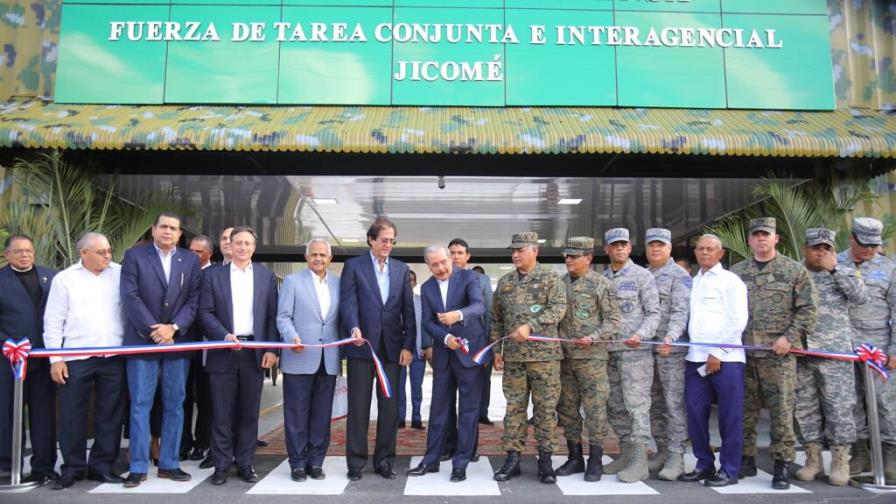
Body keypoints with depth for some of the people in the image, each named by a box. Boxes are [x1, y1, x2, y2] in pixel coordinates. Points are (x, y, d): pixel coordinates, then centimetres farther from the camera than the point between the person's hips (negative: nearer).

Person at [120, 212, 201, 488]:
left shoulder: (190, 260, 8)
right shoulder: (134, 255, 2)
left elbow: (193, 300, 2)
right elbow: (130, 297, -7)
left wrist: (173, 327, -12)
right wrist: (153, 330, -13)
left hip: (178, 341, 2)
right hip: (142, 340, -2)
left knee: (174, 405, 6)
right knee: (140, 405, 0)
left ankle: (169, 464, 15)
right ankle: (138, 467, 8)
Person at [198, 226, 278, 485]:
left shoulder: (266, 276, 7)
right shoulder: (213, 275, 5)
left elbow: (273, 315, 4)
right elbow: (205, 312, 0)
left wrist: (271, 350, -3)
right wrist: (225, 336, -14)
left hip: (255, 352, 1)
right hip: (223, 352, -1)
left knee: (249, 412, 7)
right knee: (222, 413, 4)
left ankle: (245, 464, 17)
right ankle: (221, 465, 15)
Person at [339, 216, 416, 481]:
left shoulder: (402, 269, 11)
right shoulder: (353, 266, 3)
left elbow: (408, 310, 8)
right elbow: (348, 303, -8)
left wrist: (408, 345, 0)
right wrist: (354, 328, -26)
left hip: (392, 347, 3)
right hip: (362, 345, -3)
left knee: (390, 407, 7)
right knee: (358, 406, 4)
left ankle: (384, 460, 18)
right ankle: (356, 462, 14)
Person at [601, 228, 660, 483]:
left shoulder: (642, 276, -1)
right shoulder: (601, 279, 13)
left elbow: (654, 313, -4)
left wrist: (640, 335, -20)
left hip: (636, 351, -5)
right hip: (608, 351, 6)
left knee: (636, 405, -6)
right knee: (615, 407, 11)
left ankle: (639, 461, -1)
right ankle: (626, 454, 23)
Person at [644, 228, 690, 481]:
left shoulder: (680, 276, -2)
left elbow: (680, 310, -15)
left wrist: (670, 337, -29)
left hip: (672, 350, -7)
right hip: (647, 349, 7)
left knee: (675, 403, -5)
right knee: (655, 404, 12)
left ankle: (676, 456, 0)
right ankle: (662, 450, 23)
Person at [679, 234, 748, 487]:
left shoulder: (730, 281, 0)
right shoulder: (693, 282, 17)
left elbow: (738, 321, -8)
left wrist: (718, 353, -11)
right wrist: (685, 349, 8)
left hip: (725, 358, -5)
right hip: (696, 358, 5)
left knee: (729, 416, 1)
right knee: (695, 413, 6)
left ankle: (729, 470, 10)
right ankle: (704, 464, 19)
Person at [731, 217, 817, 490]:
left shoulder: (795, 270, 3)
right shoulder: (735, 273, 11)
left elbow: (808, 308, 0)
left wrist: (789, 337, -10)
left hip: (779, 354, -3)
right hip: (743, 353, 3)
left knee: (781, 411, -2)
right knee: (744, 410, 9)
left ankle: (782, 464, 9)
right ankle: (746, 459, 21)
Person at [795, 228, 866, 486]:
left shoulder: (843, 273, 7)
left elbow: (861, 296, -12)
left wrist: (834, 269, -12)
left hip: (835, 353, -2)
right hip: (800, 354, 2)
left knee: (839, 408, 0)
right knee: (804, 409, 7)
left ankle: (840, 462, 13)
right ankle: (813, 460, 19)